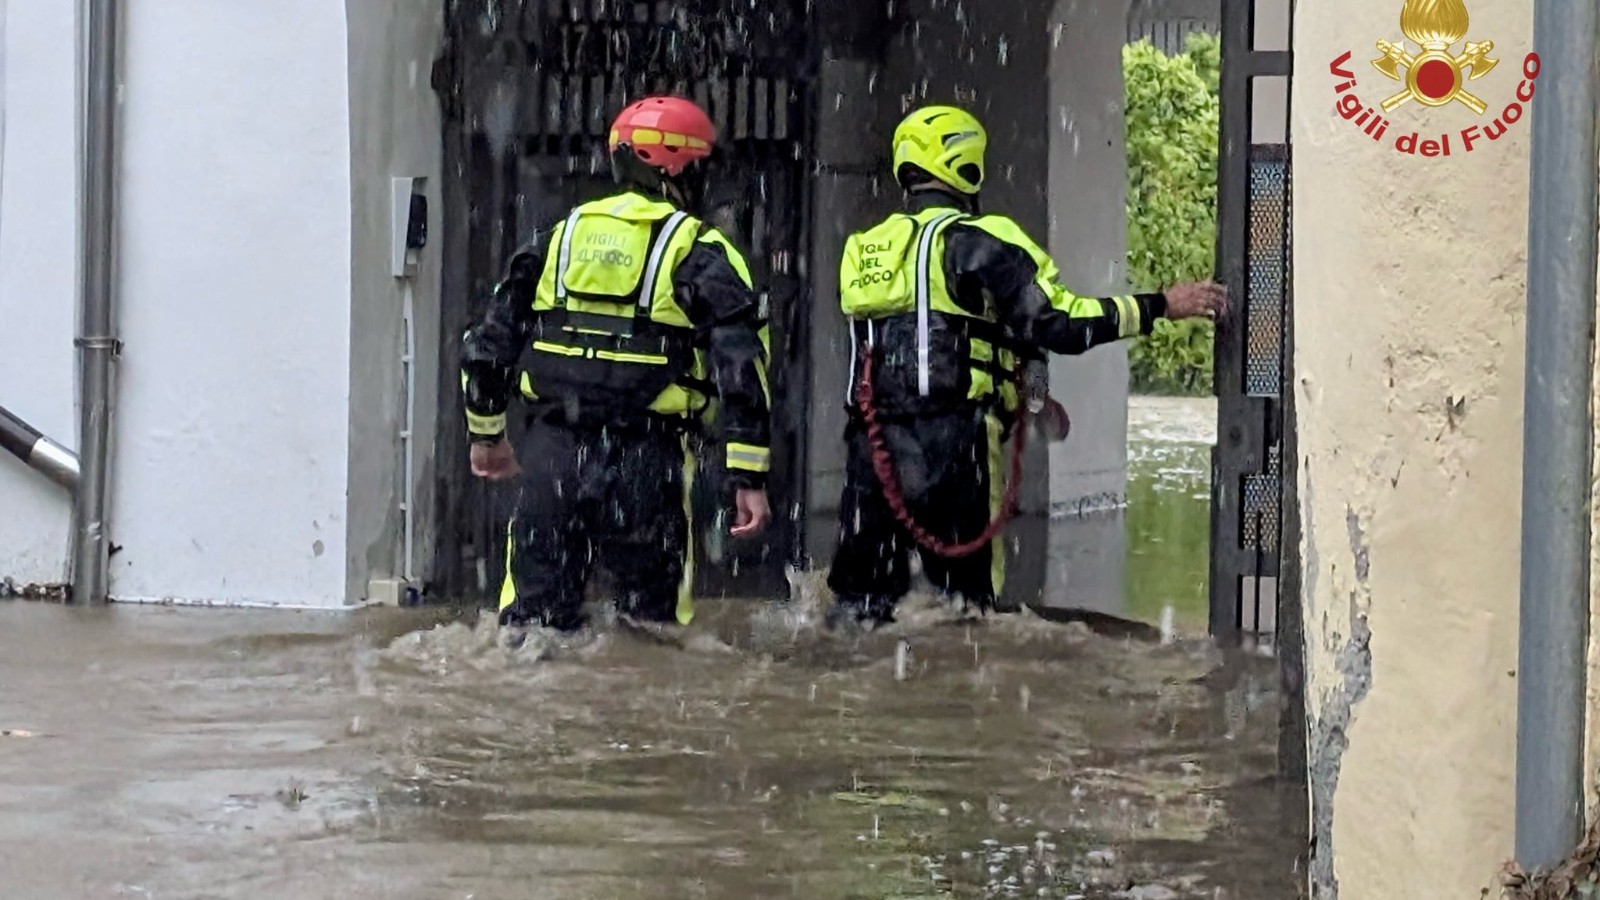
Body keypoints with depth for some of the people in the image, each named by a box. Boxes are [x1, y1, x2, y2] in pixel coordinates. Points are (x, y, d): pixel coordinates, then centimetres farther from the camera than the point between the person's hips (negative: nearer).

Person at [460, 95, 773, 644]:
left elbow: (489, 343, 16)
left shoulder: (558, 238, 13)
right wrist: (748, 476, -7)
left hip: (552, 452, 3)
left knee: (538, 604, 7)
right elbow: (740, 366, -9)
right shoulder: (699, 254, 0)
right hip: (646, 464, -3)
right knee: (651, 617, 6)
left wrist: (486, 434, 30)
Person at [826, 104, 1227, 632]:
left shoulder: (864, 250, 16)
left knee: (861, 601, 8)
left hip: (871, 444, 6)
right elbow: (1058, 321, -13)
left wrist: (1019, 394, 30)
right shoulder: (978, 242, -6)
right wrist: (1161, 306, -6)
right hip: (952, 445, -6)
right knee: (965, 593, 0)